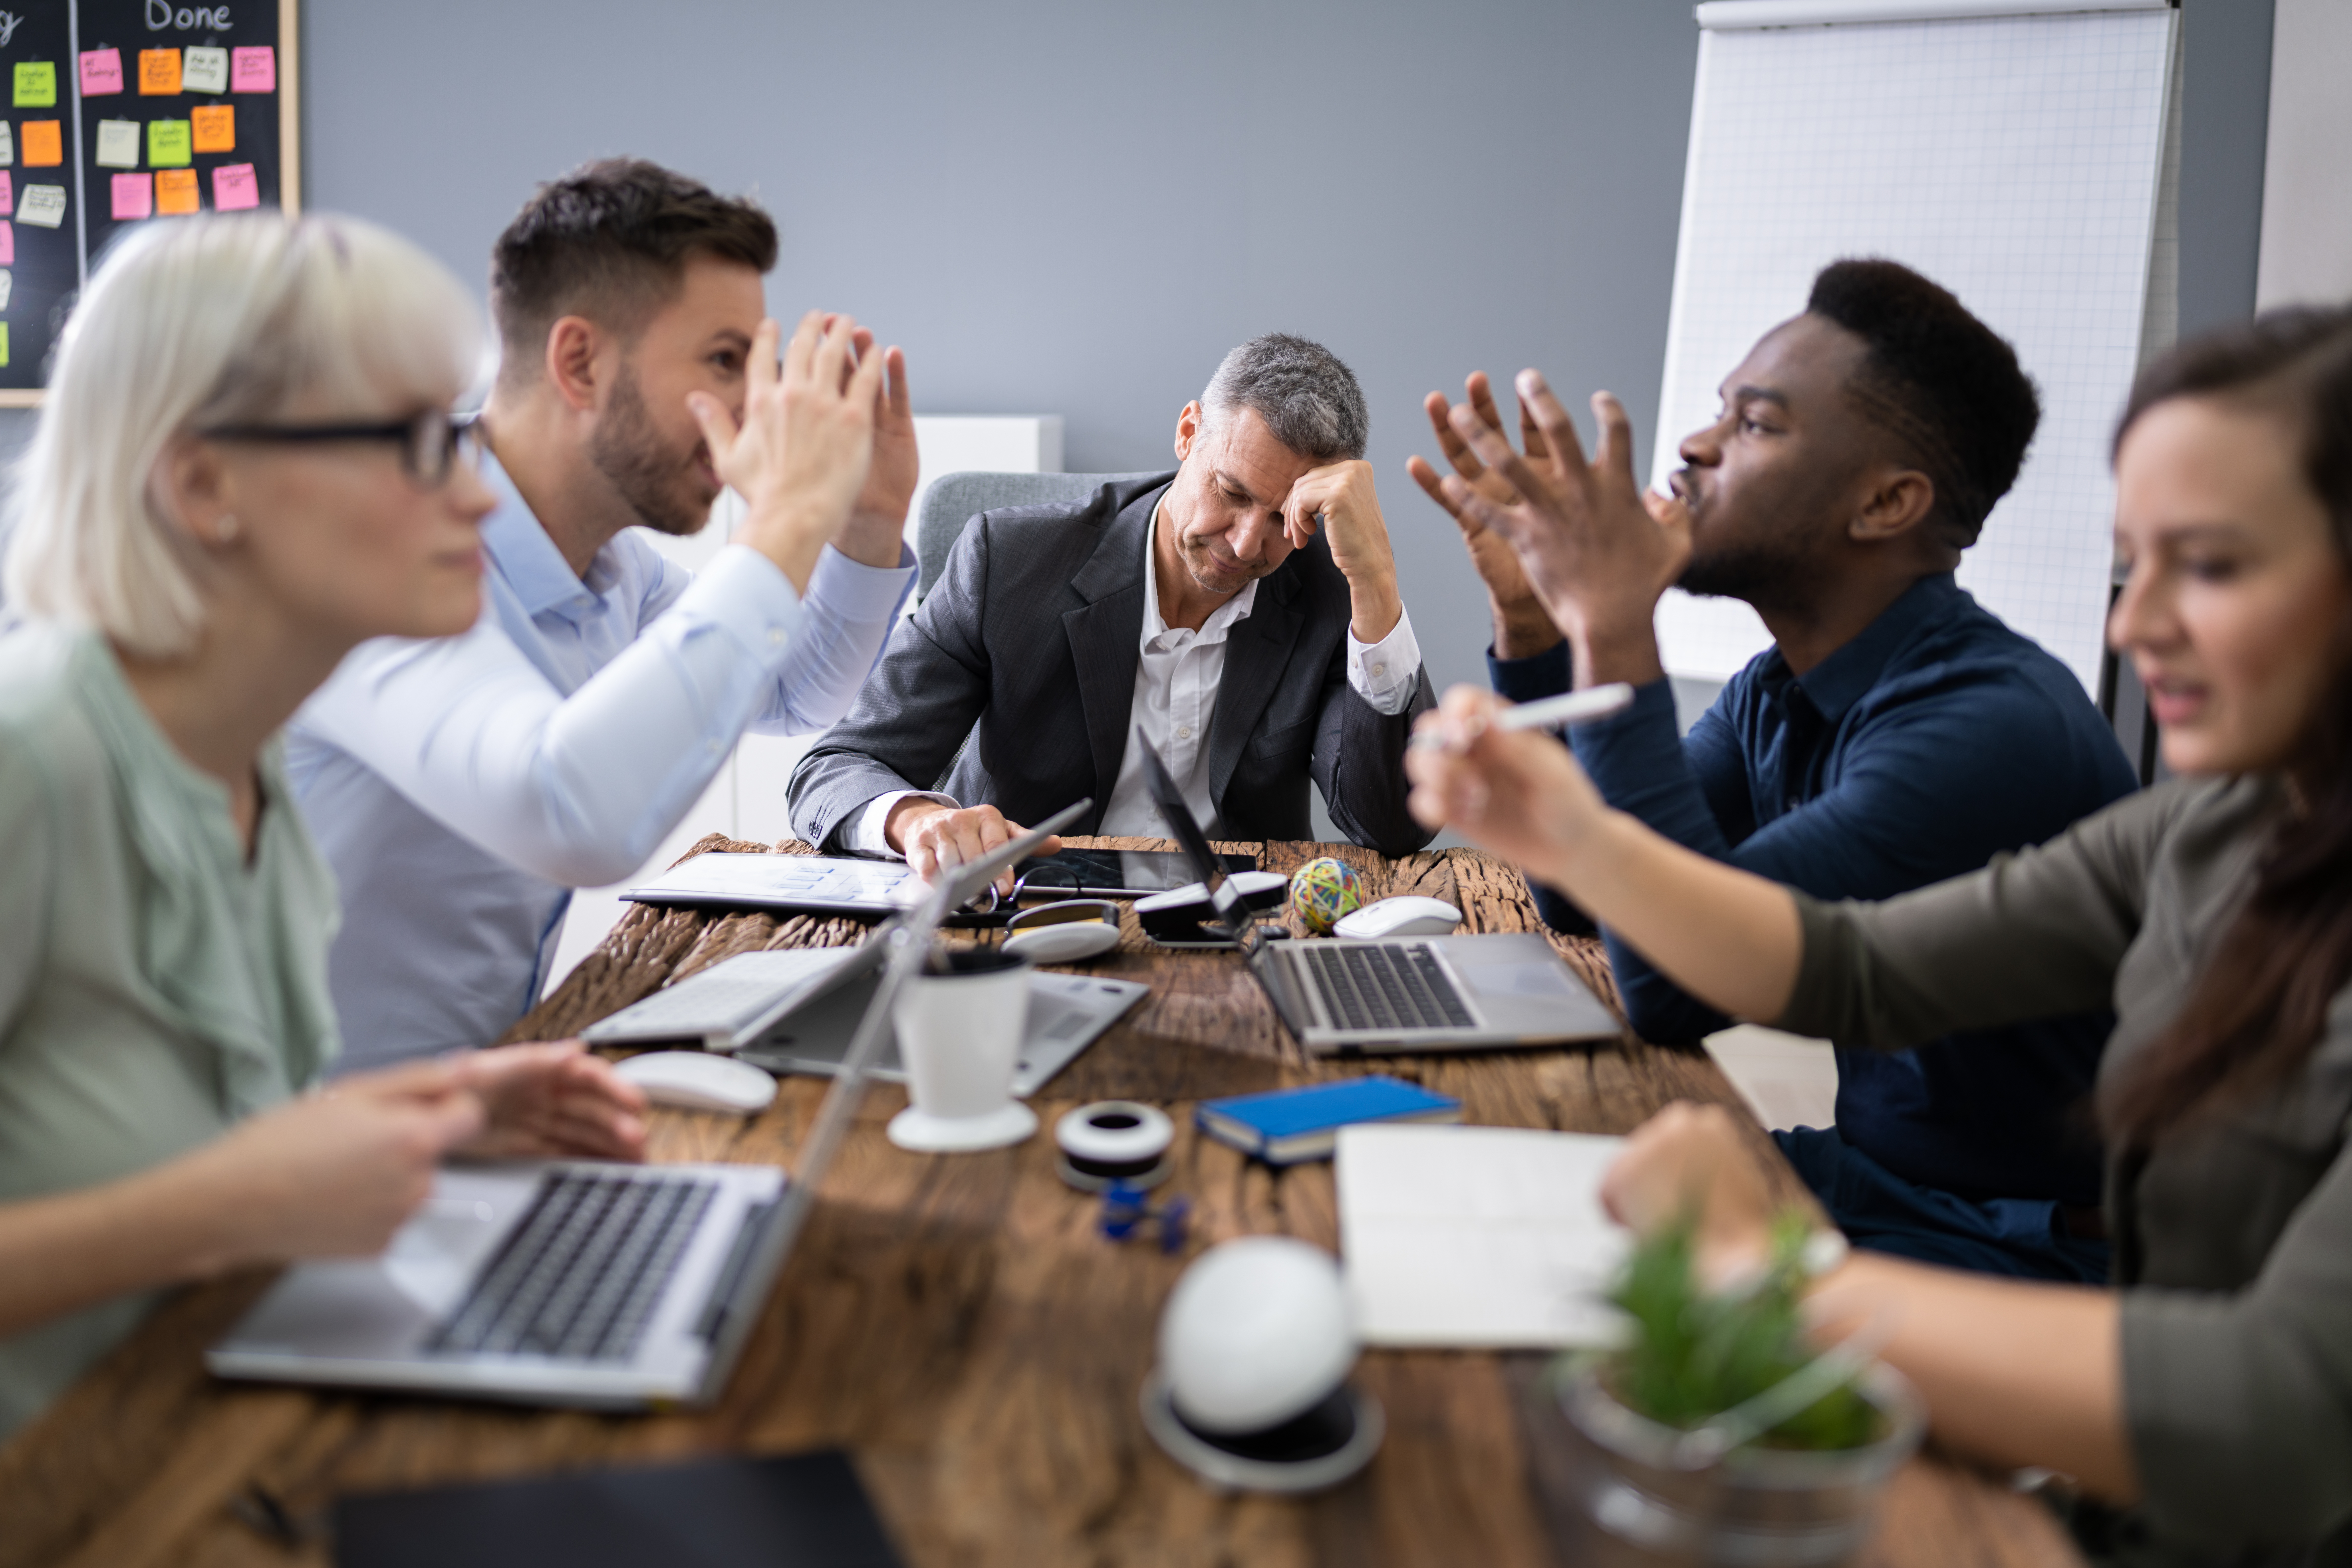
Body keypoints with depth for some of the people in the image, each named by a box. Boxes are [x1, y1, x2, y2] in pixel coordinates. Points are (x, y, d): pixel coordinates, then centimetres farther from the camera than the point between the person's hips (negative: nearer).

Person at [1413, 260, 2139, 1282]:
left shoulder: (1997, 725, -25)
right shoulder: (1774, 696, 4)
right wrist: (1530, 613, -2)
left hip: (2022, 1243, -7)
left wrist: (1613, 628, -29)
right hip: (1864, 1174, 8)